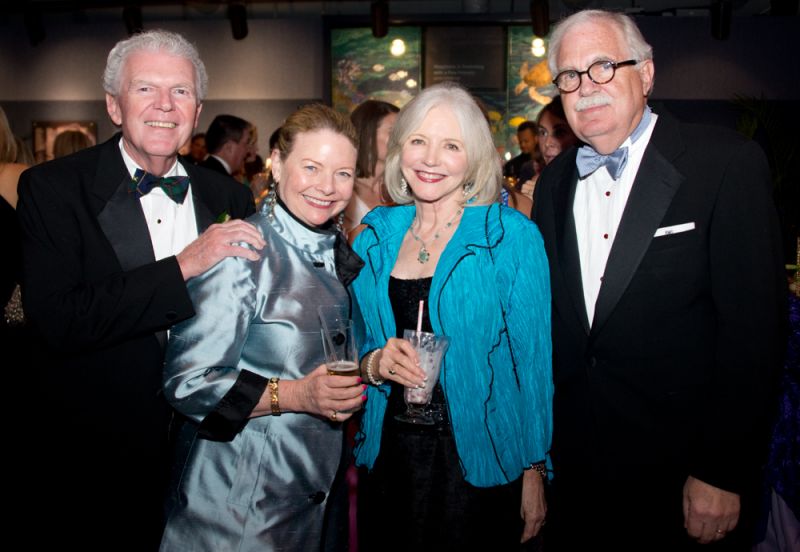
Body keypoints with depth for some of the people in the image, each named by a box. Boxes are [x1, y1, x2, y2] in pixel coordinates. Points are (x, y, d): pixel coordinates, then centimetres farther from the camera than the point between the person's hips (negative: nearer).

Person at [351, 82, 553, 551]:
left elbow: (534, 362, -8)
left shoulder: (512, 236, -10)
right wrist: (375, 362, -10)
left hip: (481, 464, -3)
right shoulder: (376, 236, 3)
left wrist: (535, 470, -8)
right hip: (389, 458, 4)